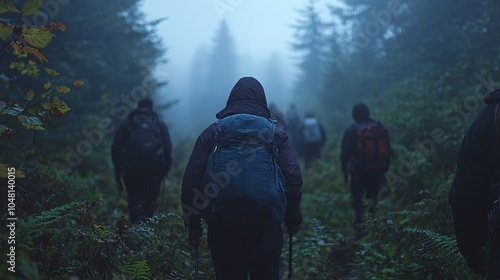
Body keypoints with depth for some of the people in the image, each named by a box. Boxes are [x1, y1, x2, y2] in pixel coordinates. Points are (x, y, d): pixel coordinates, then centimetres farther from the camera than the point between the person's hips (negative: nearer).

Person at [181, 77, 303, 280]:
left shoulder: (212, 133, 8)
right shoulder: (275, 134, 8)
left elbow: (192, 178, 1)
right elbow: (293, 178, -1)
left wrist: (193, 225, 6)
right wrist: (293, 219, 9)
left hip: (222, 226, 0)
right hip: (266, 225, 0)